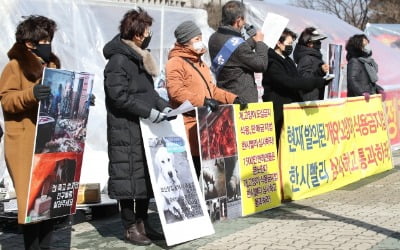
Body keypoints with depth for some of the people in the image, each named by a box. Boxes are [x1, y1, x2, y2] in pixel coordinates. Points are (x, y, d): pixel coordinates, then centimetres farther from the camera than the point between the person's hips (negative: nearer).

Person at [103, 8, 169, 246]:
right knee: (129, 176, -4)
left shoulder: (140, 57, 17)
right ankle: (130, 227, 5)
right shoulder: (119, 59, -13)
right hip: (126, 130, -10)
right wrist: (148, 111, -23)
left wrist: (162, 105, 6)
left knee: (147, 175, 12)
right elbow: (119, 95, -21)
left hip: (145, 128, 10)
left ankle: (142, 222, 21)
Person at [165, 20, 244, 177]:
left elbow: (211, 89, 27)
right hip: (189, 125, -9)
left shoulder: (200, 64, 24)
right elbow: (175, 91, -20)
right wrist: (203, 101, -25)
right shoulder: (175, 63, -7)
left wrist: (233, 99, 13)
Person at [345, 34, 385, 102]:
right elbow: (351, 80, -22)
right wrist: (362, 92, -34)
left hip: (371, 98, 9)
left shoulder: (368, 61, 19)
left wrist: (379, 89, 6)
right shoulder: (354, 62, -9)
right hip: (358, 99, -9)